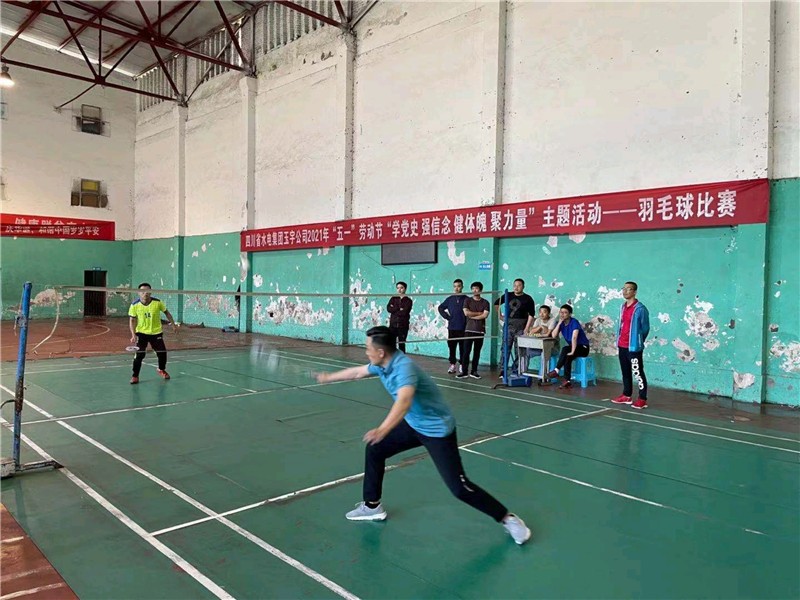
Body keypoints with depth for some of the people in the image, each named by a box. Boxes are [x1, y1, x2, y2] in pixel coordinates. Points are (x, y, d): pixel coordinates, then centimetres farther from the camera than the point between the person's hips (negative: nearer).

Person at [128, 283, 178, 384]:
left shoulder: (157, 302, -13)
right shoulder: (135, 305, -13)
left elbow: (167, 313, 4)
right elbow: (132, 320, -7)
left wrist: (173, 324, 8)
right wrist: (133, 335, -17)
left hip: (156, 332, 1)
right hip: (141, 333, -1)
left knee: (162, 353, 5)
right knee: (139, 354, -12)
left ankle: (162, 370, 34)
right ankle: (135, 376, 6)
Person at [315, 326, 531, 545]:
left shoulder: (404, 367, -32)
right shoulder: (382, 365, -4)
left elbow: (404, 402, -50)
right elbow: (357, 372, 16)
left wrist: (383, 430, -63)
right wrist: (328, 377, 29)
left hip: (438, 429, -9)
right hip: (414, 425, 9)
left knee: (459, 488, -10)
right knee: (374, 449, 9)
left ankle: (508, 519, 7)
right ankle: (372, 506, 25)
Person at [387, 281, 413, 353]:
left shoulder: (408, 301, 0)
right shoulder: (393, 299, 10)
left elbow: (404, 312, -14)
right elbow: (388, 308, -6)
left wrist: (394, 310, -5)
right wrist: (399, 309, -12)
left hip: (403, 326, -2)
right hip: (393, 324, 2)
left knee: (402, 344, 5)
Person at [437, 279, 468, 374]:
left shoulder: (466, 299, -1)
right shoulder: (450, 299, 7)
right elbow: (441, 308, 17)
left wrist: (466, 320, -8)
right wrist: (446, 316, 6)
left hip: (462, 328, -2)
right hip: (452, 327, 3)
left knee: (462, 347, 3)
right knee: (451, 346, 5)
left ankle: (461, 365, 12)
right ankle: (452, 365, 13)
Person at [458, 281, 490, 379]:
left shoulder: (485, 302, 6)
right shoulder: (467, 301, 7)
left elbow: (485, 315, -7)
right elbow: (466, 313, -8)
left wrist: (472, 316, -7)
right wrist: (478, 313, -6)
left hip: (480, 330, 1)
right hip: (469, 330, -1)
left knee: (477, 352, 4)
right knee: (466, 351, -5)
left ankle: (474, 371, 11)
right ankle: (464, 371, -2)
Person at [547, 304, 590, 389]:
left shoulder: (574, 322, -18)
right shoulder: (561, 323, 1)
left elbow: (574, 337, -29)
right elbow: (554, 335, -12)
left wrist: (572, 351, -37)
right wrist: (559, 322, -15)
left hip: (583, 347, -5)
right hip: (573, 346, 6)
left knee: (565, 349, -32)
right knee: (567, 357, -27)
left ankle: (556, 370, -31)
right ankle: (567, 381, -27)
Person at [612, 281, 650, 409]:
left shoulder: (640, 309, -13)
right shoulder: (622, 307, 12)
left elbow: (645, 328, -7)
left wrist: (638, 341, 2)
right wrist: (619, 339, 16)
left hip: (634, 347, -8)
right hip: (622, 346, 8)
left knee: (638, 373, -4)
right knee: (625, 372, 16)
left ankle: (642, 399, 1)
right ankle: (626, 395, 26)